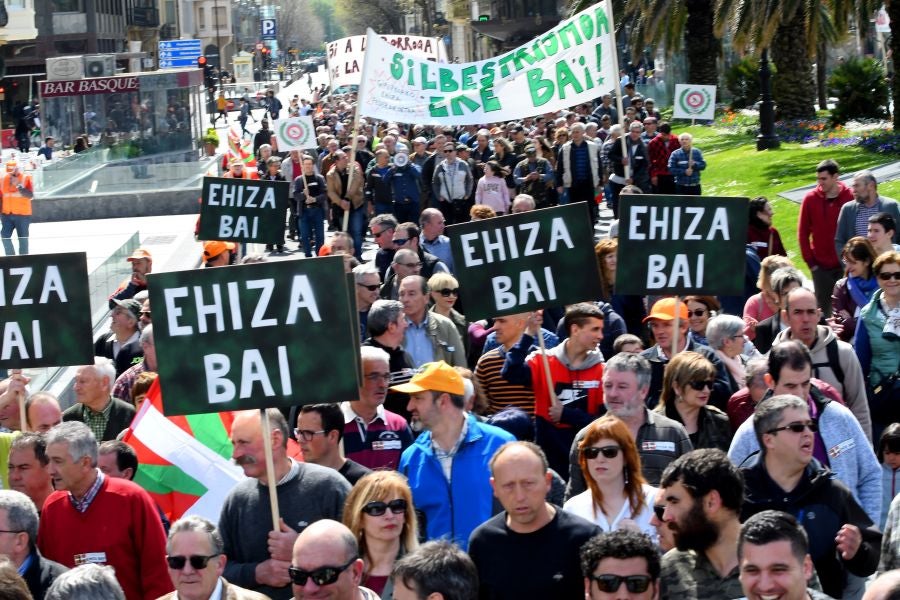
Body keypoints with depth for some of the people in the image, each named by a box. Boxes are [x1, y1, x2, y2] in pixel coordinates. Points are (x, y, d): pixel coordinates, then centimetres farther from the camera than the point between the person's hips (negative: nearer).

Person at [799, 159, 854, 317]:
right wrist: (810, 261, -2)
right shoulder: (810, 198, -3)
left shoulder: (850, 197, -6)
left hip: (846, 264, 0)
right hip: (821, 265, 0)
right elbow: (802, 232, 2)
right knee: (823, 306, 3)